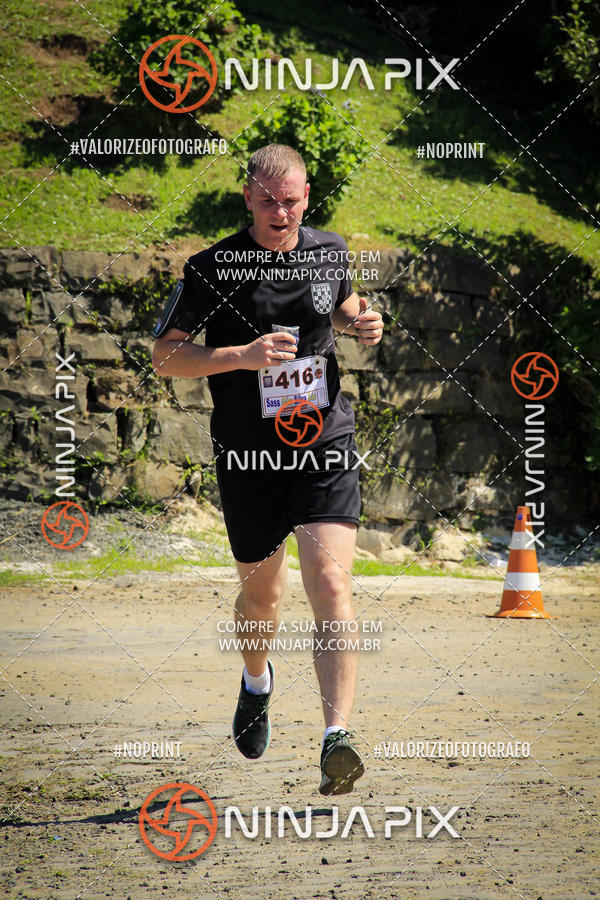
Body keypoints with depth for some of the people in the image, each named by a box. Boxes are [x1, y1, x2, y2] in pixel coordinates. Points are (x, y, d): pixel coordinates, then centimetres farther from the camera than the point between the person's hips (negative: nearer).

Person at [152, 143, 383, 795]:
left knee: (331, 582, -17)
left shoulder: (329, 250, 4)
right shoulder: (212, 268, -8)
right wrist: (242, 356, -20)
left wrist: (362, 322, 3)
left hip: (326, 446, 1)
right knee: (261, 594, 15)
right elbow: (164, 355, -5)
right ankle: (256, 681, 50)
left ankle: (337, 739, -24)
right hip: (249, 456, -1)